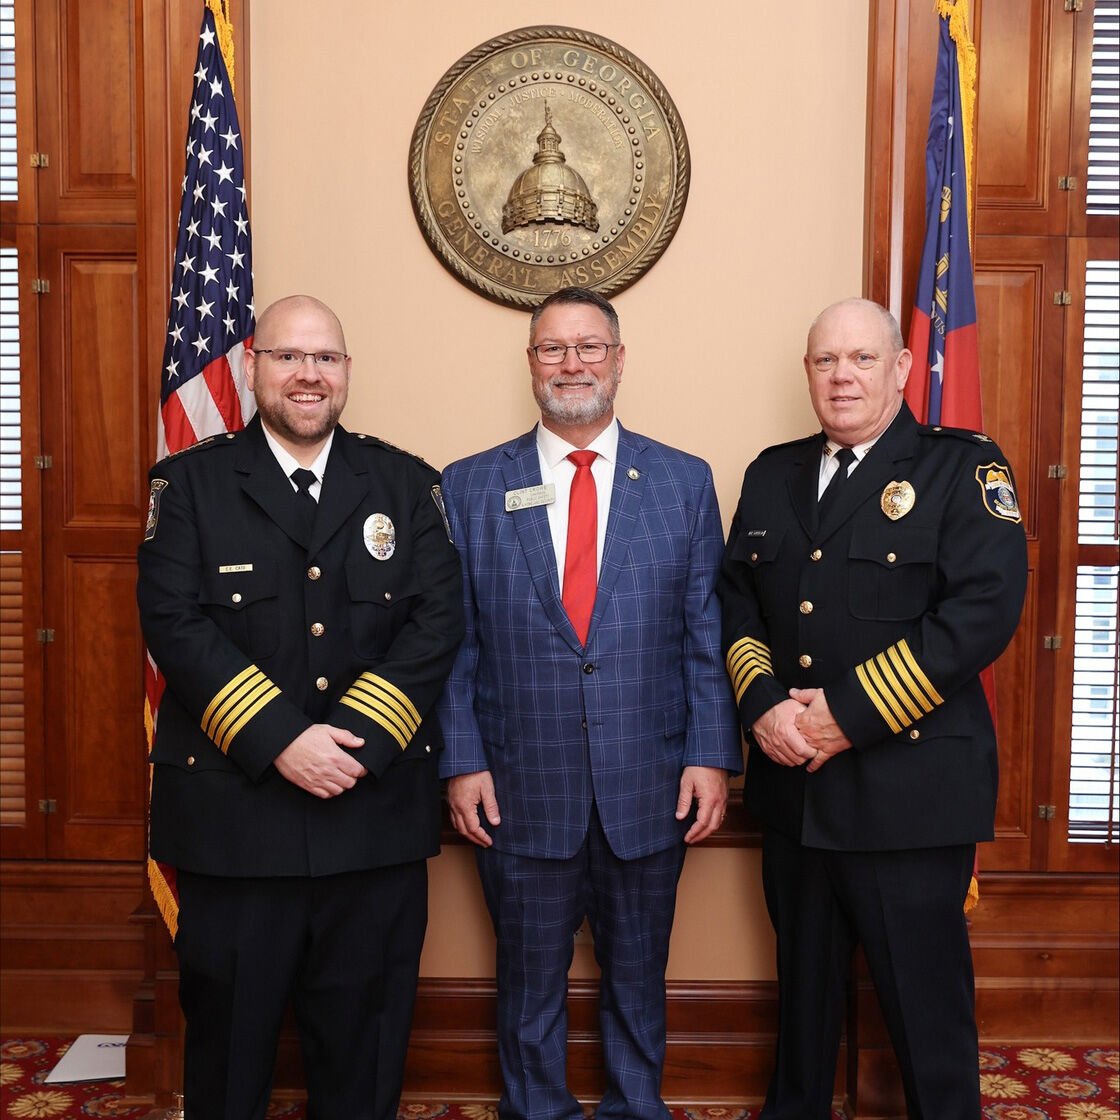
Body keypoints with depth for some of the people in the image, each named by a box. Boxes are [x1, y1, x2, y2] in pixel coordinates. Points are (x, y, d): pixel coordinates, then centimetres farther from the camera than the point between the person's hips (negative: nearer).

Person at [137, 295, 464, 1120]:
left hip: (378, 811, 1)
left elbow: (437, 620, -2)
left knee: (365, 1034, 13)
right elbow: (174, 623, -8)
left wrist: (357, 739, -14)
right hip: (233, 810, -1)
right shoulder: (190, 481, 3)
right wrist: (281, 741, -17)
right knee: (229, 1031, 15)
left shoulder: (408, 484, 7)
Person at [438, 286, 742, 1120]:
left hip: (649, 792, 1)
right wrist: (462, 761, -5)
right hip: (520, 792, 0)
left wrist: (711, 755, -5)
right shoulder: (471, 486, 2)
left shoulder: (685, 482, 3)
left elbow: (707, 635, 1)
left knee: (638, 979, 18)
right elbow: (453, 642, 0)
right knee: (530, 984, 16)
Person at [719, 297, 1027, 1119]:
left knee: (925, 991, 7)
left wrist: (850, 714, -18)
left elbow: (985, 608, -17)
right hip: (793, 782, 5)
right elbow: (736, 595, 8)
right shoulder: (772, 474, 11)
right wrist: (762, 703, -10)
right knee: (804, 976, 20)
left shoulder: (964, 468, -5)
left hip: (909, 788, -5)